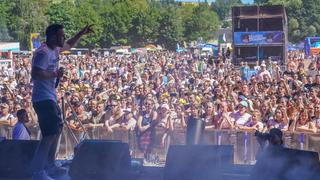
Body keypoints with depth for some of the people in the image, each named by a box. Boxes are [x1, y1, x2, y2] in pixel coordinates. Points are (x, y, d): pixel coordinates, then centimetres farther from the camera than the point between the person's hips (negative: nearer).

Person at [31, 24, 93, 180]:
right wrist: (55, 74, -19)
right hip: (43, 98, -11)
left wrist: (81, 33, 25)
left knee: (57, 129, 20)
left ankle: (50, 165, 30)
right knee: (51, 133, -16)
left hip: (50, 98, 11)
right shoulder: (43, 52, -18)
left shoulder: (54, 49, 11)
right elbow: (35, 74, -29)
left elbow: (69, 45, 32)